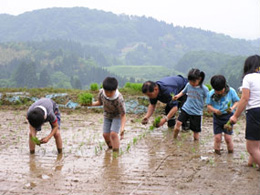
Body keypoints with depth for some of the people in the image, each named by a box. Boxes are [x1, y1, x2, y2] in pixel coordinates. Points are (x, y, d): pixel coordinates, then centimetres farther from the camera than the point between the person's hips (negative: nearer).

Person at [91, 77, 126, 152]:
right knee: (105, 134, 3)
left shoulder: (119, 99, -36)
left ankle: (116, 151, -7)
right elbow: (100, 102, 0)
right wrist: (91, 104, -18)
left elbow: (123, 115, -30)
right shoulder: (101, 93, -23)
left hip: (117, 116, -5)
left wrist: (122, 128, -42)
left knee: (113, 134, -19)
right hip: (107, 115, 5)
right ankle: (110, 148, 29)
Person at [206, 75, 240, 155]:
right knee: (217, 137, -2)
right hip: (217, 117, 1)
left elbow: (237, 101, 0)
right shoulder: (211, 94, -5)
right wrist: (215, 110, -23)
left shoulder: (231, 91, -8)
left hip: (228, 116, -1)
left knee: (228, 137, -6)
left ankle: (231, 152, 14)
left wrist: (232, 108, -21)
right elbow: (209, 106, -2)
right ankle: (217, 152, 17)